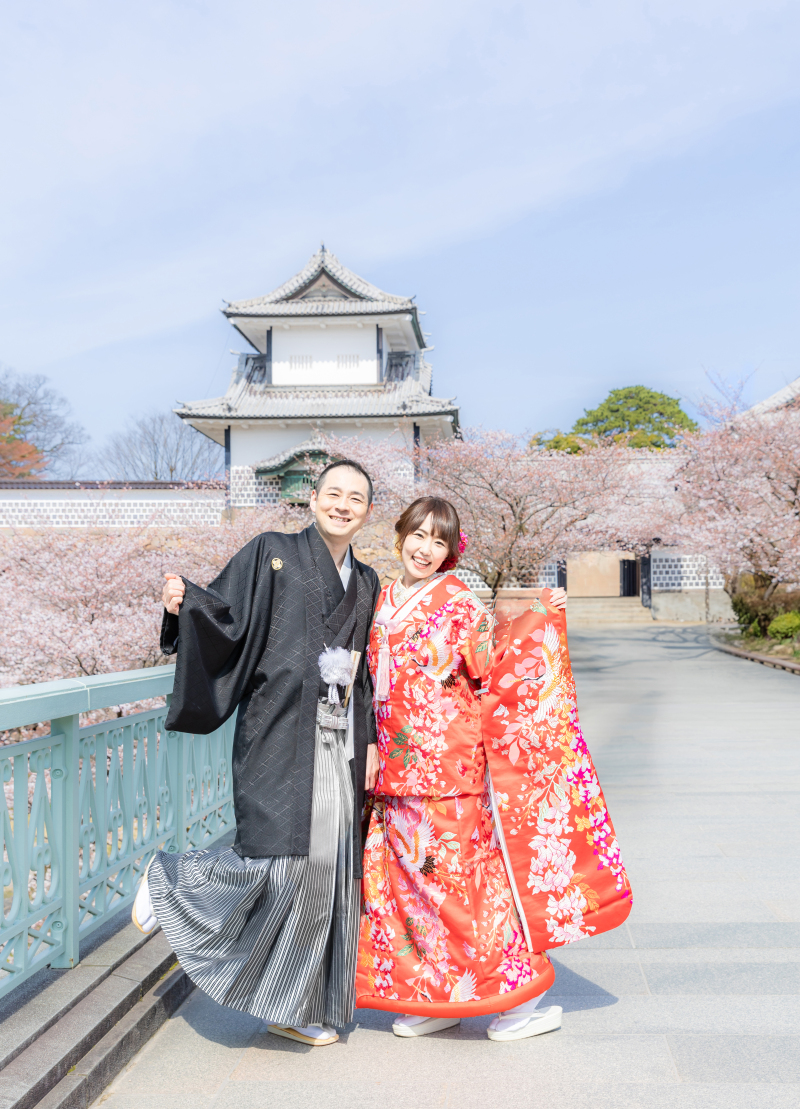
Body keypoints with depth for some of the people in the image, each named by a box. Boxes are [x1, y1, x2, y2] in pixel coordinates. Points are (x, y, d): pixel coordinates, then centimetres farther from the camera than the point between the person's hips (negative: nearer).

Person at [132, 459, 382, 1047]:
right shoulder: (271, 553, 2)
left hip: (339, 743, 6)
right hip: (280, 735, -6)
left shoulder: (366, 584, 17)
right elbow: (226, 614, -8)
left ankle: (293, 1006, 19)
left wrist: (369, 740, 11)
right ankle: (170, 881, 13)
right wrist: (183, 602, -28)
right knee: (282, 857, -14)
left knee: (328, 869, 5)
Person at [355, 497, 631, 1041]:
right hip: (399, 771, 6)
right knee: (409, 874, 9)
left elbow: (494, 676, -8)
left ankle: (526, 995, 9)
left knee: (463, 874, -4)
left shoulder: (461, 604, -5)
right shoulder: (382, 603, 12)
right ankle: (434, 1000, 23)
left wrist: (539, 622, -13)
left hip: (450, 766, -6)